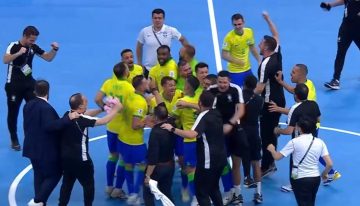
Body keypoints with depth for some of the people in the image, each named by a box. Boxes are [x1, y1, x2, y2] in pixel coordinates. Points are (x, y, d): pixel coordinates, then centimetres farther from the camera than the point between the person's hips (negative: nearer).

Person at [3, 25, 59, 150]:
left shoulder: (33, 47, -1)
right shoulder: (14, 46, -16)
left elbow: (48, 58, 5)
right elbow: (5, 60, -33)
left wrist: (55, 49, -13)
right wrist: (19, 53, -46)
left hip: (29, 83, 4)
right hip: (14, 85, -4)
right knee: (13, 113, 6)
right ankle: (14, 140, 19)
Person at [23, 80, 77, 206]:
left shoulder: (28, 105, 5)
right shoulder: (46, 108, -23)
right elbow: (50, 126, -34)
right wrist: (68, 118, -35)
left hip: (32, 147, 8)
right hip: (46, 150, -8)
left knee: (39, 175, 17)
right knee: (54, 175, 5)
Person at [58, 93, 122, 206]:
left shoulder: (67, 115, -2)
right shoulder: (81, 120, -24)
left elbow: (86, 114, 14)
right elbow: (103, 121, -18)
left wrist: (103, 108, 9)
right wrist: (116, 109, -6)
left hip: (66, 157, 7)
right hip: (79, 160, -7)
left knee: (67, 183, 21)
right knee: (89, 185, 12)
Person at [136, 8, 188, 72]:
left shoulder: (171, 30, -5)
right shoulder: (144, 31, -1)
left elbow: (183, 40, 8)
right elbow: (139, 47, 12)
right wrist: (139, 63, 10)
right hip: (148, 69, 1)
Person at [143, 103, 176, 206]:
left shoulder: (155, 132, -27)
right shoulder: (171, 125, -7)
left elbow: (152, 157, -26)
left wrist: (148, 175, -19)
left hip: (157, 167, -7)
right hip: (170, 165, 7)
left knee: (148, 194, 10)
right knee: (167, 193, 18)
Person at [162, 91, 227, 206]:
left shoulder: (203, 117, -21)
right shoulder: (216, 114, 4)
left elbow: (192, 134, -38)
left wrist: (172, 129, -32)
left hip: (208, 161, -8)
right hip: (220, 158, 8)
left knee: (201, 192, 1)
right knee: (213, 188, 25)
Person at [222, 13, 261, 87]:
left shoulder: (249, 32, -4)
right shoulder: (229, 37, -20)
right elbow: (224, 55, -17)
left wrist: (259, 60, 6)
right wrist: (236, 61, -28)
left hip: (247, 69, 6)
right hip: (235, 71, -6)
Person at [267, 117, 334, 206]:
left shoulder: (294, 142, -11)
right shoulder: (320, 142, -1)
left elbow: (277, 157, -7)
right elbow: (329, 164, -5)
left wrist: (271, 149, 15)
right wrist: (324, 174, 16)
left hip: (300, 179, -4)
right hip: (316, 178, 4)